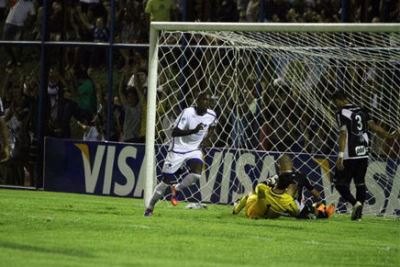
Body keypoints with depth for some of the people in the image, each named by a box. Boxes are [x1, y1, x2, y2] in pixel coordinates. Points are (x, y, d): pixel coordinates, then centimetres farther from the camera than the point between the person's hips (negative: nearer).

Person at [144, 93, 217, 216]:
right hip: (178, 149, -4)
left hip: (194, 149, 4)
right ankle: (150, 207, 16)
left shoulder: (211, 115, -5)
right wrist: (193, 131, -35)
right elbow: (174, 132, -24)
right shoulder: (187, 113, -22)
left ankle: (176, 189, 3)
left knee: (197, 172, -25)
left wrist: (204, 141, 4)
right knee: (166, 180, -1)